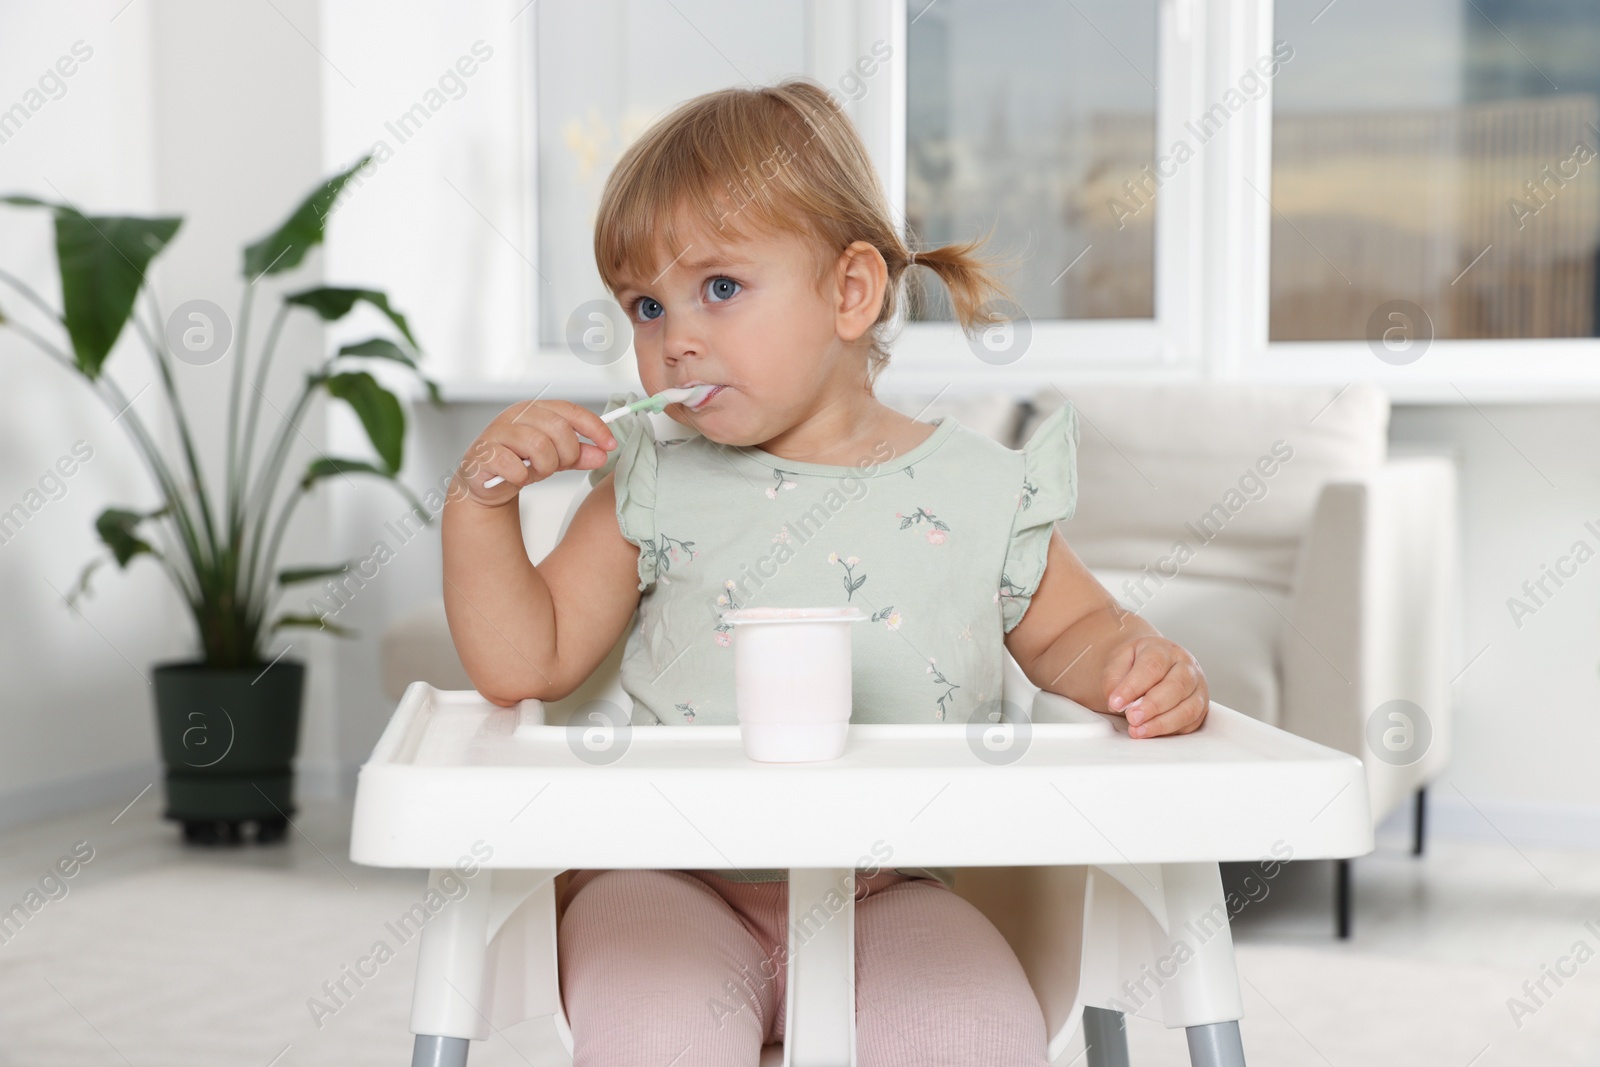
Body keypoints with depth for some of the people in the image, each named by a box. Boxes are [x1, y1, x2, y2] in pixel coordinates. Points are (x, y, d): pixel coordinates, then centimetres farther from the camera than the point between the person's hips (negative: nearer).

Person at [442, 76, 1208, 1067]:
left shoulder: (979, 493, 2)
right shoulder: (656, 490, 4)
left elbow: (1067, 629, 17)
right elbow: (525, 664, 5)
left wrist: (1136, 664, -5)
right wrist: (482, 501, -7)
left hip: (887, 891, 1)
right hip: (674, 881, -1)